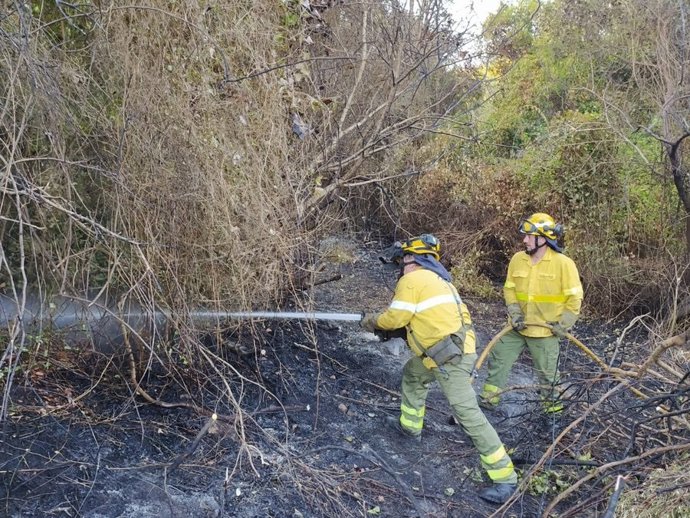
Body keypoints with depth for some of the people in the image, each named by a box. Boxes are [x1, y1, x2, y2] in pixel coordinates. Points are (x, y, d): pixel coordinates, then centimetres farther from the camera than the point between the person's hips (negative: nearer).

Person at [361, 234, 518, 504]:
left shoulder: (411, 280, -11)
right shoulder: (435, 279, 18)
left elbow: (395, 318, -9)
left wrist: (372, 320, 11)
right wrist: (389, 327, 21)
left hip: (450, 358, -10)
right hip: (448, 350, 10)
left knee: (468, 414, -8)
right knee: (412, 373, 29)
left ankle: (504, 477, -2)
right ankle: (410, 425, 45)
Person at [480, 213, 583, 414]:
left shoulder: (564, 263, -14)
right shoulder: (517, 259, -2)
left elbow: (574, 297, -9)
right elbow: (509, 288, 7)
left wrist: (563, 325, -11)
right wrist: (514, 312, -6)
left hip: (545, 331, -4)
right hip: (518, 327, 5)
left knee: (548, 372, 9)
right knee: (498, 359, 9)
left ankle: (553, 405, 31)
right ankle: (488, 398, 23)